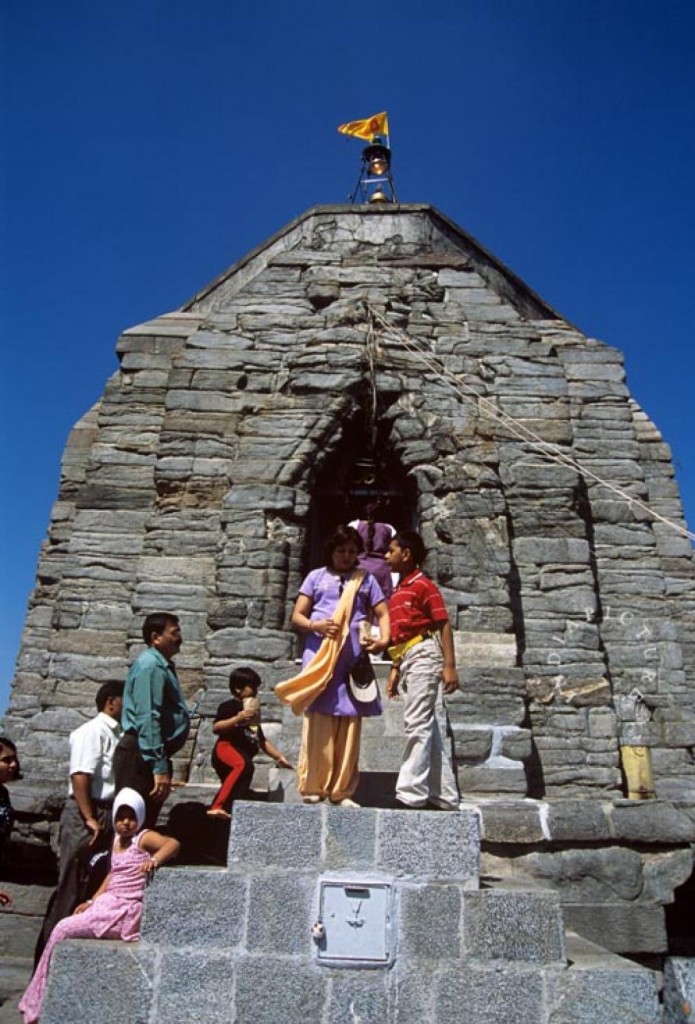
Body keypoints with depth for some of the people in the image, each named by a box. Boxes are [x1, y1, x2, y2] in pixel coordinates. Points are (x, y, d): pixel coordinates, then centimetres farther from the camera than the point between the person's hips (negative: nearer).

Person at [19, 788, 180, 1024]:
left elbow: (173, 843, -31)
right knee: (62, 928, 0)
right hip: (107, 904, 8)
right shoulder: (117, 841, 13)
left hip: (125, 912, -8)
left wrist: (154, 859, -49)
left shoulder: (144, 838, -13)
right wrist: (91, 902, 12)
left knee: (63, 930, -10)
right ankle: (38, 1005, 12)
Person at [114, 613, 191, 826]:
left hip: (152, 755, 10)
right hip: (140, 756, -10)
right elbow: (148, 719, -22)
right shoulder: (150, 666, -14)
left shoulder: (162, 665, 18)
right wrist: (159, 767, -25)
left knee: (146, 821, 14)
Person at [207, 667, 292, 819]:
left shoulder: (254, 713, 29)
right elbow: (216, 728, -11)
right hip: (226, 747, -10)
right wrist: (238, 719, -20)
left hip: (243, 754, 10)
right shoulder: (229, 706, 2)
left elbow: (262, 740, 32)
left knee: (240, 790, 6)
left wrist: (279, 756, 27)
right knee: (244, 764, -37)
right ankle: (217, 806, -39)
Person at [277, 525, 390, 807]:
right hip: (320, 658, -1)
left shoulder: (366, 580, 15)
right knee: (318, 725, -3)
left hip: (353, 660, 1)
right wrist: (315, 625, -13)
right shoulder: (316, 577, 11)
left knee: (349, 728, 2)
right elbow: (297, 616, 8)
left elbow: (382, 614, 10)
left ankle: (342, 791, 10)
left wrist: (383, 639, -10)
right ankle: (313, 787, 6)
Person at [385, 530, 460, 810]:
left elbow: (444, 625, -11)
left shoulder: (423, 584, -6)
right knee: (426, 727, 9)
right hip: (407, 661, 9)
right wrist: (395, 669, 21)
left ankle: (410, 795, -9)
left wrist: (449, 666, -18)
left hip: (423, 655, -9)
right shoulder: (398, 591, 20)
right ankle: (444, 797, 14)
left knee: (417, 725, -10)